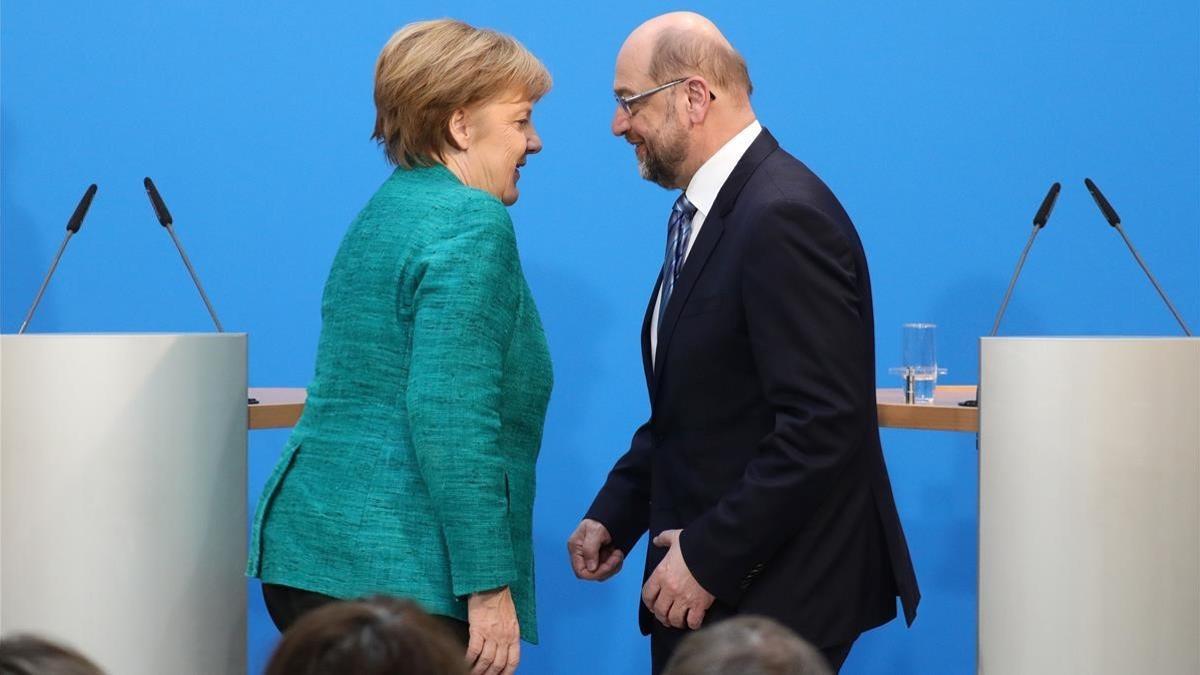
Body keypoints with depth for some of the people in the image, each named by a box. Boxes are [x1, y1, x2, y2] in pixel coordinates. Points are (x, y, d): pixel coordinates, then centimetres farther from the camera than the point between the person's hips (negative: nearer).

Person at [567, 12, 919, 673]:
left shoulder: (784, 216, -18)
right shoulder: (703, 212, 12)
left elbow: (826, 424, -23)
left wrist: (709, 559, -20)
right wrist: (614, 513, 8)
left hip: (772, 594, -9)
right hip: (705, 588, 9)